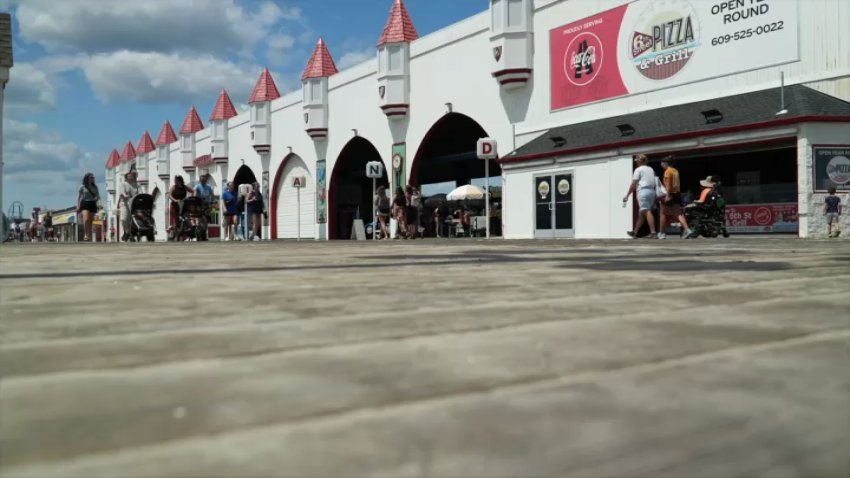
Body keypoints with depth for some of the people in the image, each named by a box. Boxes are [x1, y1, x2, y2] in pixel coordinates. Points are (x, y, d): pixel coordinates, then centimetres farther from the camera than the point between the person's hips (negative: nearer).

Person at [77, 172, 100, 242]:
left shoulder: (95, 187, 13)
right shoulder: (82, 187, 3)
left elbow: (98, 196, 19)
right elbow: (78, 197, 4)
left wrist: (96, 199, -4)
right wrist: (78, 206, -6)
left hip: (92, 204, 4)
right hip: (85, 204, -4)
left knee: (90, 221, 3)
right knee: (86, 219, -22)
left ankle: (89, 235, 7)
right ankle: (85, 234, -16)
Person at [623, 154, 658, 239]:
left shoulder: (638, 169, 0)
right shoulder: (651, 169, 20)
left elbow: (633, 184, -4)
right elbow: (654, 182, 14)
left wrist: (627, 195, 0)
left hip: (643, 191, -8)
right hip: (652, 191, 8)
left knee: (647, 212, -14)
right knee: (641, 213, 14)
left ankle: (653, 232, -23)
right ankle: (635, 232, 22)